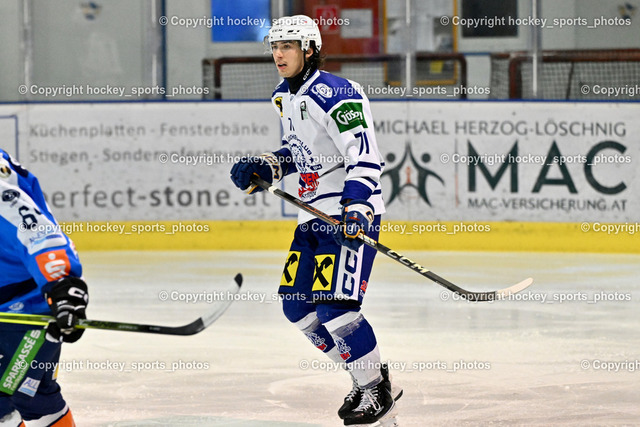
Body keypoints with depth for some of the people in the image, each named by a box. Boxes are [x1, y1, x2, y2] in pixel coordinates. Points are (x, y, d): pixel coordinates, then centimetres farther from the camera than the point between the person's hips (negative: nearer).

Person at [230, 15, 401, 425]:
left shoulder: (336, 94, -18)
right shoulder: (284, 96, 12)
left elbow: (366, 155, -24)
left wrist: (355, 208, -33)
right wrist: (265, 167, 9)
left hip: (353, 211, -10)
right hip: (315, 213, 10)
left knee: (334, 306, -17)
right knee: (298, 305, 9)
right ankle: (367, 376, 21)